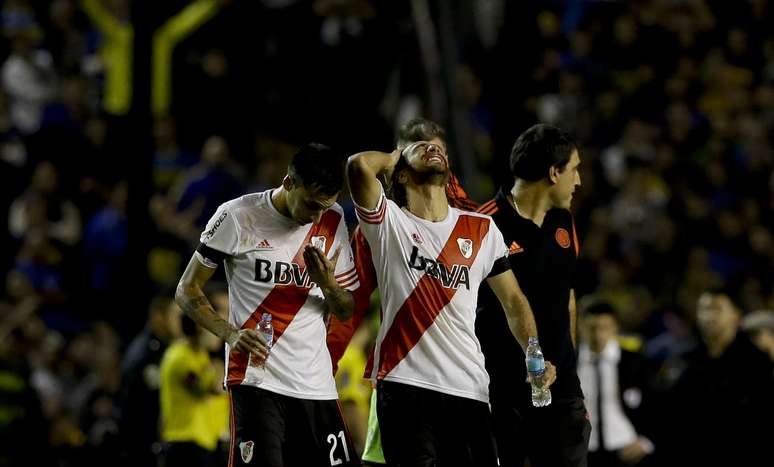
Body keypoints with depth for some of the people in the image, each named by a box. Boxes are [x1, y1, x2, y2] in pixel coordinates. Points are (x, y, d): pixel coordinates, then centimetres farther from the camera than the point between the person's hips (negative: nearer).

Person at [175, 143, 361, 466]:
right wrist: (230, 334, -16)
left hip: (316, 383, 5)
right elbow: (187, 290, 0)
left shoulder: (332, 222, 9)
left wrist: (328, 285, -7)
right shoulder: (237, 216, -5)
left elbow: (346, 310, 17)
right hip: (256, 378, -5)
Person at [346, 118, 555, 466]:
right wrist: (394, 158, 8)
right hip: (405, 382, -3)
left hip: (469, 386, 4)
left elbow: (513, 300, 17)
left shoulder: (482, 229, 15)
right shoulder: (388, 222, 3)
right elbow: (360, 165, -15)